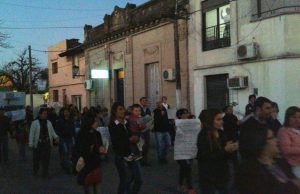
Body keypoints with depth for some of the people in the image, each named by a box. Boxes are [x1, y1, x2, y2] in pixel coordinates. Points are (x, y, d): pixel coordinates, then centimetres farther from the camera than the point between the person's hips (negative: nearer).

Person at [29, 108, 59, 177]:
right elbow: (32, 133, -6)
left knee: (46, 159, 2)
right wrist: (31, 144, -11)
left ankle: (45, 173, 11)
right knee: (36, 158, 6)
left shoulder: (48, 123, 11)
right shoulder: (35, 123, -3)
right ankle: (35, 171, 31)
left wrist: (56, 137, -3)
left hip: (47, 144, 3)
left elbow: (52, 131, 14)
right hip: (38, 144, -3)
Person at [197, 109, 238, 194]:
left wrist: (231, 149, -9)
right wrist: (225, 149, -25)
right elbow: (206, 157, -21)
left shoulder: (221, 133, 5)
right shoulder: (203, 135, -14)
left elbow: (224, 154, 13)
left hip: (222, 174, 6)